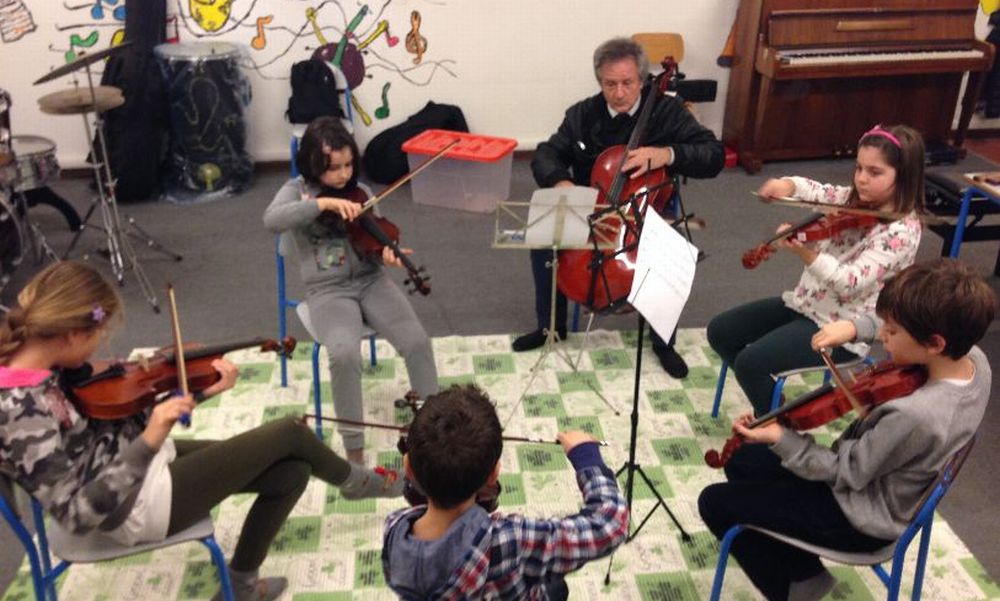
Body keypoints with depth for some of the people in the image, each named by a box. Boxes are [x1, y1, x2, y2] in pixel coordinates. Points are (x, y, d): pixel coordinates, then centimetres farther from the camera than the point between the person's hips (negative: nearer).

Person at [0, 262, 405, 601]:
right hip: (138, 505, -9)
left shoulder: (47, 366, -2)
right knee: (290, 434, -5)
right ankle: (353, 481, 29)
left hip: (133, 466, 9)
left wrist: (200, 392, -5)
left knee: (291, 472, 7)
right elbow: (76, 513, -28)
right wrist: (148, 444, -36)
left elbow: (121, 421, 5)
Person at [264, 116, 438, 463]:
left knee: (417, 342, -19)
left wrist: (386, 252, -18)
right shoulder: (297, 191, 0)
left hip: (370, 281, 3)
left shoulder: (360, 192, 8)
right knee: (344, 354, -31)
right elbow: (271, 221, -22)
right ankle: (354, 451, -16)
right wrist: (324, 203, -28)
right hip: (328, 292, -3)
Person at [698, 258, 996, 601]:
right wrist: (856, 327, -10)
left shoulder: (913, 415, -38)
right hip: (880, 477, 9)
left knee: (715, 503, -1)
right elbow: (903, 332, 7)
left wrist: (778, 438, -21)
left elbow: (845, 473, -24)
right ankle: (805, 573, 23)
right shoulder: (974, 356, -14)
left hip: (862, 518, -9)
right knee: (741, 463, 18)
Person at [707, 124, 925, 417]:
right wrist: (788, 185, -19)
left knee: (749, 362, -22)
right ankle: (771, 401, 21)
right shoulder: (853, 200, 3)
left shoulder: (902, 231, -20)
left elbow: (851, 283, -29)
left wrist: (805, 253, -44)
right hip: (806, 302, 9)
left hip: (840, 329, -9)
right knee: (720, 331, 6)